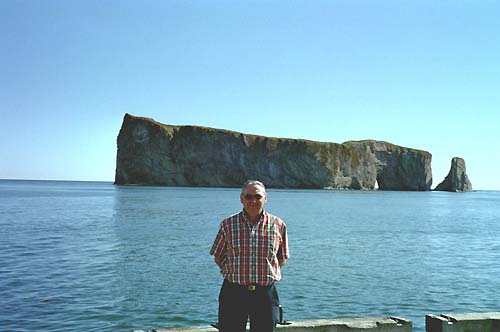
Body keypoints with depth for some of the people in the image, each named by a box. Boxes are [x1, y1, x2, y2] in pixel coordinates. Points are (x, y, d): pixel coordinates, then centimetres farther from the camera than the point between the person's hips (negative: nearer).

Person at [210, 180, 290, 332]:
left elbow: (281, 259, 11)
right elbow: (218, 257, 8)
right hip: (233, 293, 0)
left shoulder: (278, 225, 1)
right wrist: (234, 273, 1)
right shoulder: (228, 224, 1)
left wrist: (266, 273, 4)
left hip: (266, 294, 1)